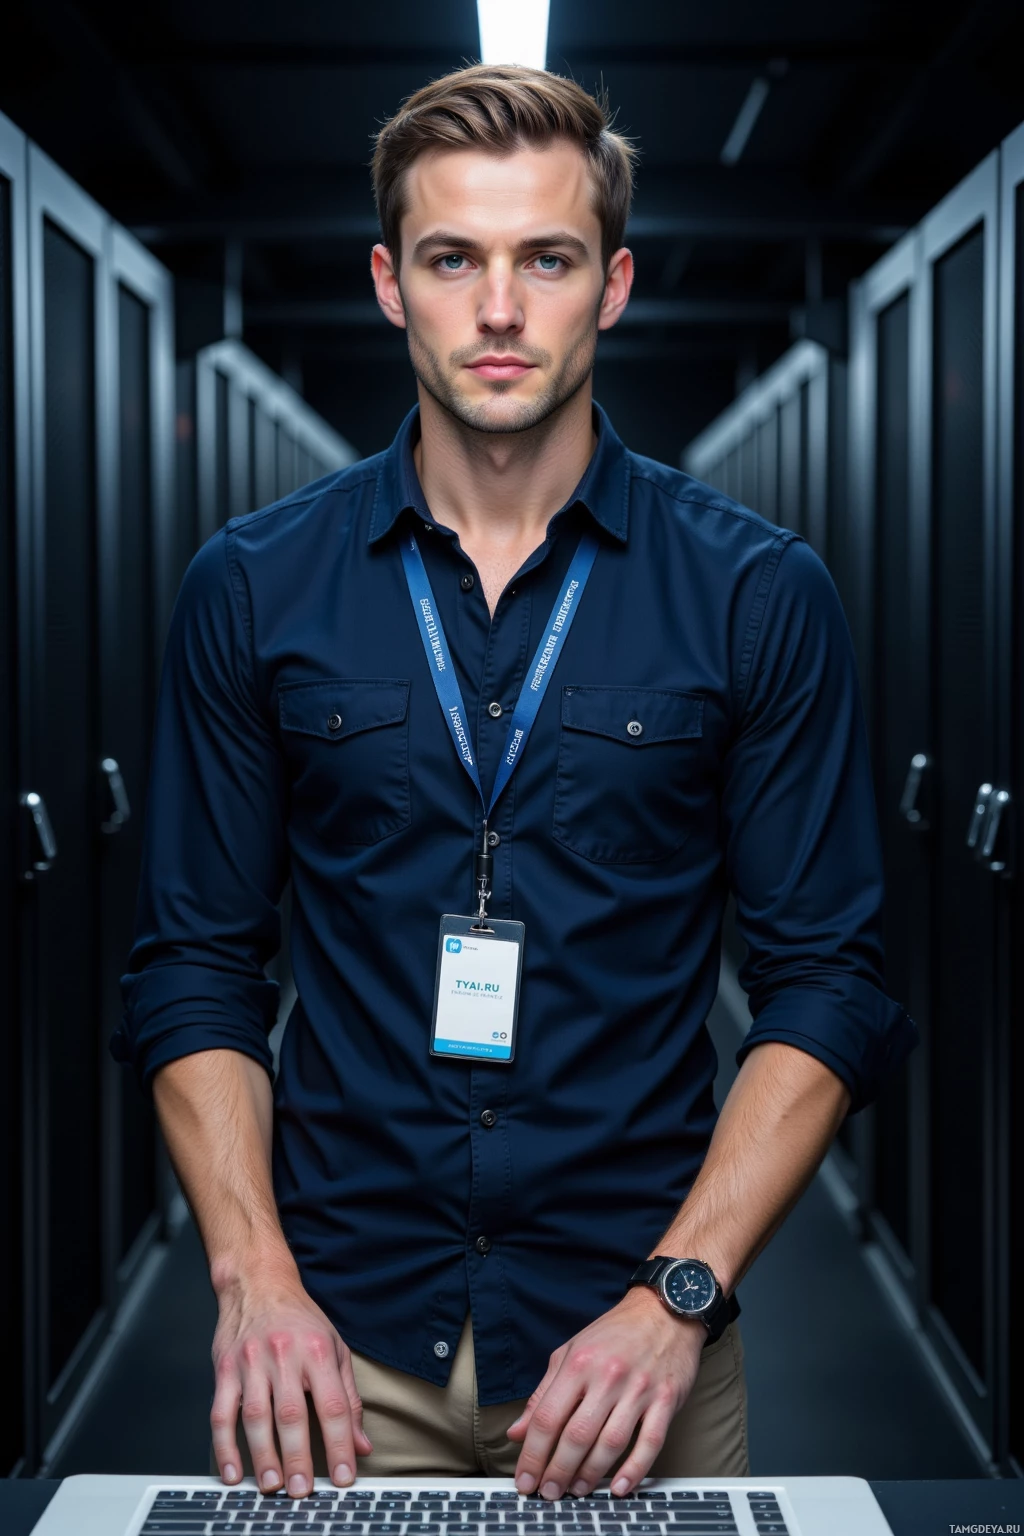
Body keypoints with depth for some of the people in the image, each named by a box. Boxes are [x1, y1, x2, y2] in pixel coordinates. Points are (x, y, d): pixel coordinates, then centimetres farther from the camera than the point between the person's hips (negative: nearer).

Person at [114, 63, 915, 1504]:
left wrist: (675, 1296, -13)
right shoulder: (253, 587, 1)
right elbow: (197, 965, 3)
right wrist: (254, 1277, -8)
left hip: (637, 1340, 0)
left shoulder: (760, 594, -3)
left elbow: (829, 984, -3)